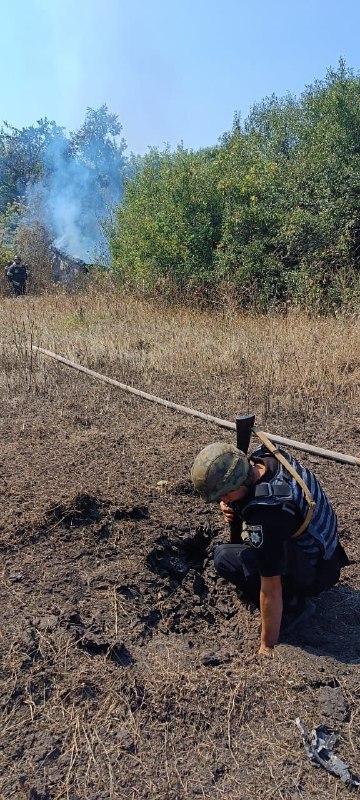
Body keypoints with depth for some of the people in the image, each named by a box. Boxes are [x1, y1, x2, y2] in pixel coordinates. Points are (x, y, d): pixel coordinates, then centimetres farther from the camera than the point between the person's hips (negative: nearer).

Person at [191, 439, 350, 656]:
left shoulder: (266, 516, -37)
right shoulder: (267, 455, -14)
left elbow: (271, 591, -27)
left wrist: (267, 647, -15)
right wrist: (230, 507, -7)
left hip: (316, 573, -8)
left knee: (225, 558, -17)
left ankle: (292, 603, -4)